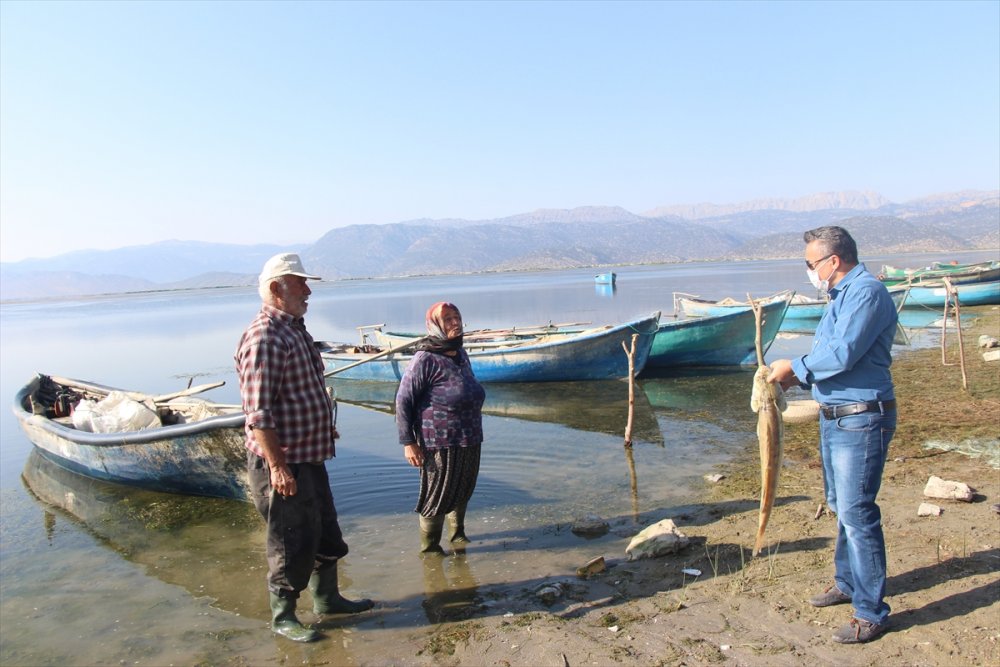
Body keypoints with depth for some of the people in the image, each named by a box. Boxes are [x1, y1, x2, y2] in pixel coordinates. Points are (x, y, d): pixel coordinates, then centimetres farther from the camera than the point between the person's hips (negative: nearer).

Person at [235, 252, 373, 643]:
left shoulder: (294, 329, 11)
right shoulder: (264, 337, -21)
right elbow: (258, 412, -24)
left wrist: (324, 427, 21)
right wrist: (277, 466, -24)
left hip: (310, 456, 10)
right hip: (283, 463, -10)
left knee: (325, 533, 21)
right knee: (292, 541, 6)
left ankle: (327, 599, 38)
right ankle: (282, 616, 26)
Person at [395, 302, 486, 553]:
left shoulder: (461, 354, 7)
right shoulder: (425, 359, -16)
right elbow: (403, 400, -15)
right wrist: (408, 442, -17)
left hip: (469, 441, 8)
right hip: (440, 443, -7)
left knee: (463, 489, 20)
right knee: (437, 494, 4)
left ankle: (457, 533, 40)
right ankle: (429, 547, 23)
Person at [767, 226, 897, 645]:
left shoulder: (867, 292, -16)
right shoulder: (843, 295, 16)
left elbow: (842, 354, -25)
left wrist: (794, 367, -12)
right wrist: (800, 379, 6)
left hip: (861, 421, -10)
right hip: (835, 418, 10)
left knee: (856, 513, -5)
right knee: (840, 507, 20)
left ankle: (870, 612, 7)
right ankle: (847, 582, 37)